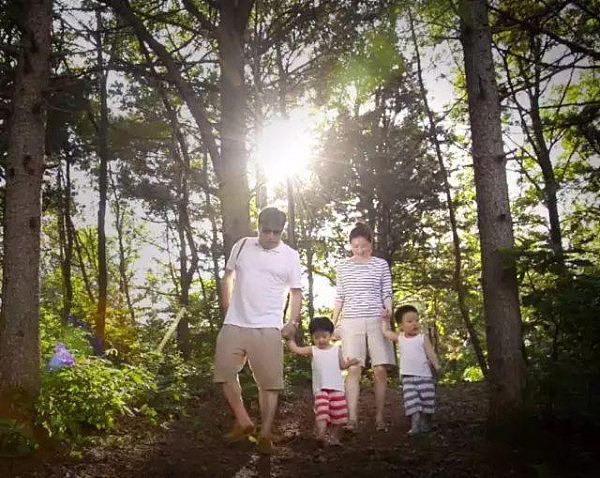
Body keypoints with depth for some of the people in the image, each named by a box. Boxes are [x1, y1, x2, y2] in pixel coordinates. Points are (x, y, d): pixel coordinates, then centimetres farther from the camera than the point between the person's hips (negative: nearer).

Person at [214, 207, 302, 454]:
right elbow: (228, 276, 18)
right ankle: (244, 422, 18)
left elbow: (296, 292, 6)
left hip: (267, 328, -2)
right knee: (224, 371, 3)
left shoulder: (290, 256, 1)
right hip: (234, 324, 3)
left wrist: (293, 322, -5)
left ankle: (265, 434, 6)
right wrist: (227, 308, 11)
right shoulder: (242, 246, 7)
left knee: (269, 382, -2)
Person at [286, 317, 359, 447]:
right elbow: (295, 349, -1)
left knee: (337, 414, 3)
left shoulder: (336, 350, 9)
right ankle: (321, 435, -26)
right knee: (321, 411, -18)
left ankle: (334, 437, 18)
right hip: (320, 389, -1)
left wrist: (349, 362, -5)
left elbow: (342, 366, 14)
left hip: (337, 388, 2)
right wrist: (290, 338, -7)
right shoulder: (313, 351, 6)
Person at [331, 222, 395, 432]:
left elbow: (387, 294, 7)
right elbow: (339, 298, 13)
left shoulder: (381, 264, 6)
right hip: (351, 322, 0)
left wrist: (389, 311, -11)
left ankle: (379, 417, 6)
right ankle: (352, 418, -11)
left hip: (376, 321, 0)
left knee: (380, 369, -4)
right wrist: (333, 324, 9)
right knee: (353, 369, -8)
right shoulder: (343, 267, 9)